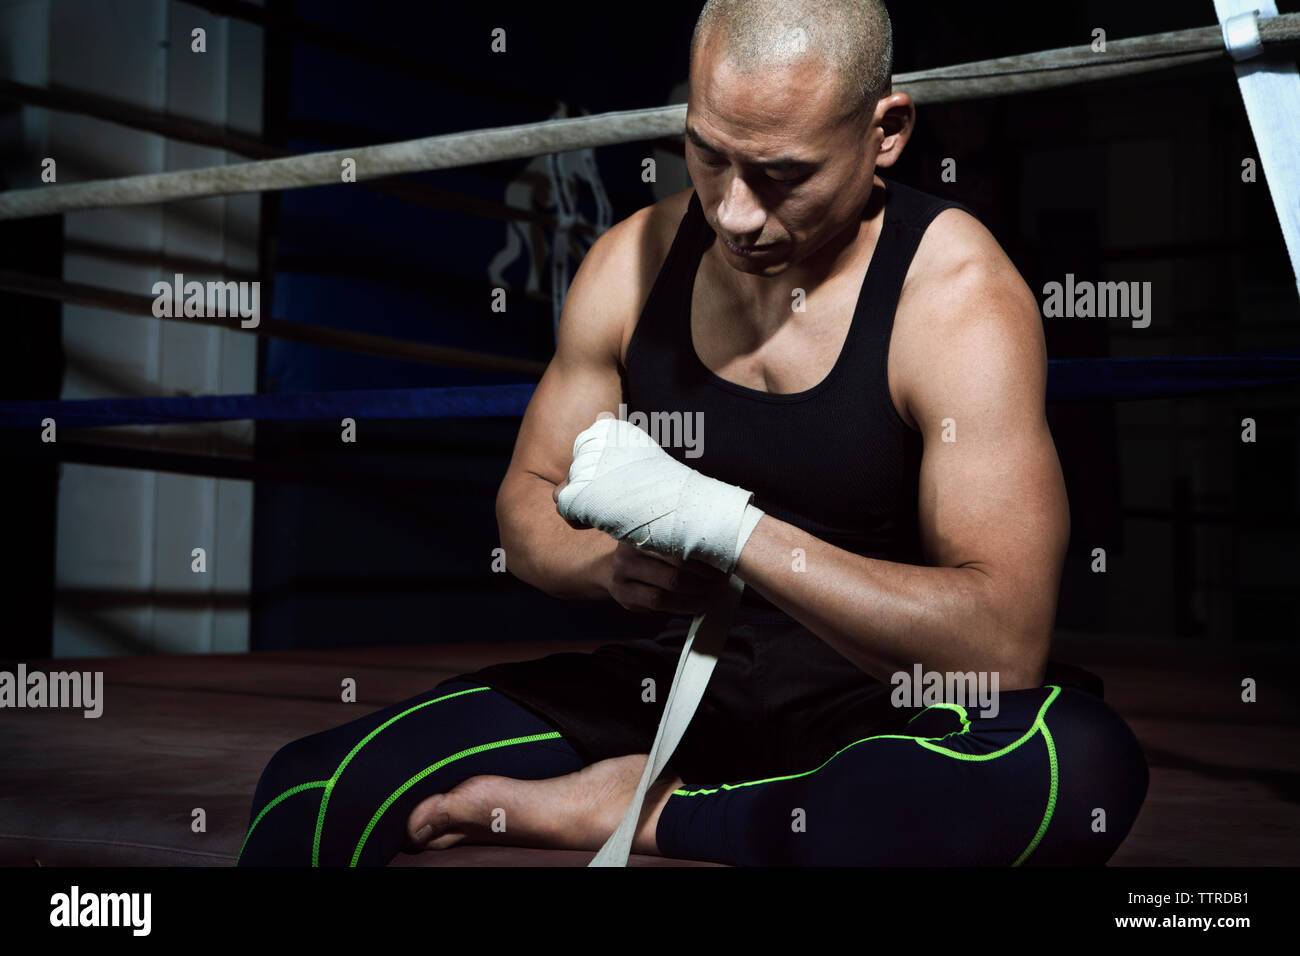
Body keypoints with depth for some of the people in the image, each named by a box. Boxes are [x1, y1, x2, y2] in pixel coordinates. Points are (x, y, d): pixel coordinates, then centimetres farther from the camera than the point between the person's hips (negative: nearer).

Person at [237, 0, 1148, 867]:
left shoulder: (959, 293, -16)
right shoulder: (634, 260, 0)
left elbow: (1005, 641, -26)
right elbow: (528, 503, 11)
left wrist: (723, 525, -31)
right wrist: (613, 563, -14)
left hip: (894, 699, -1)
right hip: (683, 674, 2)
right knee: (310, 796, -18)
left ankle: (649, 813, -21)